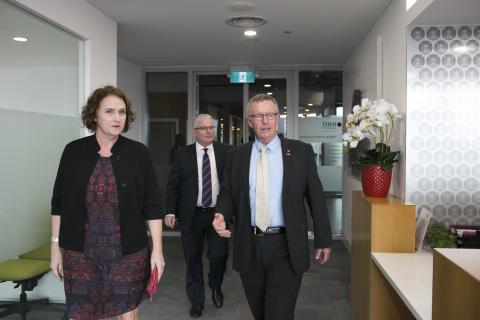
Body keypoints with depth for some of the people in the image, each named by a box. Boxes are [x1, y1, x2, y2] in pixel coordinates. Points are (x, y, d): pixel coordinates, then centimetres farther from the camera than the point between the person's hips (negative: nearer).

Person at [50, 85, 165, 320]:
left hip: (128, 253, -1)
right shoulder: (73, 151, 1)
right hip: (79, 252, 1)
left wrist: (157, 249, -4)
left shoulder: (138, 153, -3)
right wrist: (55, 246, 5)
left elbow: (152, 205, -2)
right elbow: (58, 203, 6)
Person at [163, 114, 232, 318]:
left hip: (218, 214, 0)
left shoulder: (226, 152, 2)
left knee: (218, 255, -5)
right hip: (191, 215, 1)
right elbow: (173, 185, 2)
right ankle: (196, 300, 29)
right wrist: (170, 211, -8)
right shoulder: (183, 155, 2)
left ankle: (215, 286, 29)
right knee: (193, 259, 9)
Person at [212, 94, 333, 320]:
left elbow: (316, 197, 1)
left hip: (286, 249, -2)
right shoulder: (236, 156, 6)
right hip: (249, 248, 3)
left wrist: (323, 240, 2)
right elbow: (227, 194, 9)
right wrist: (221, 215, -12)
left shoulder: (301, 152, 0)